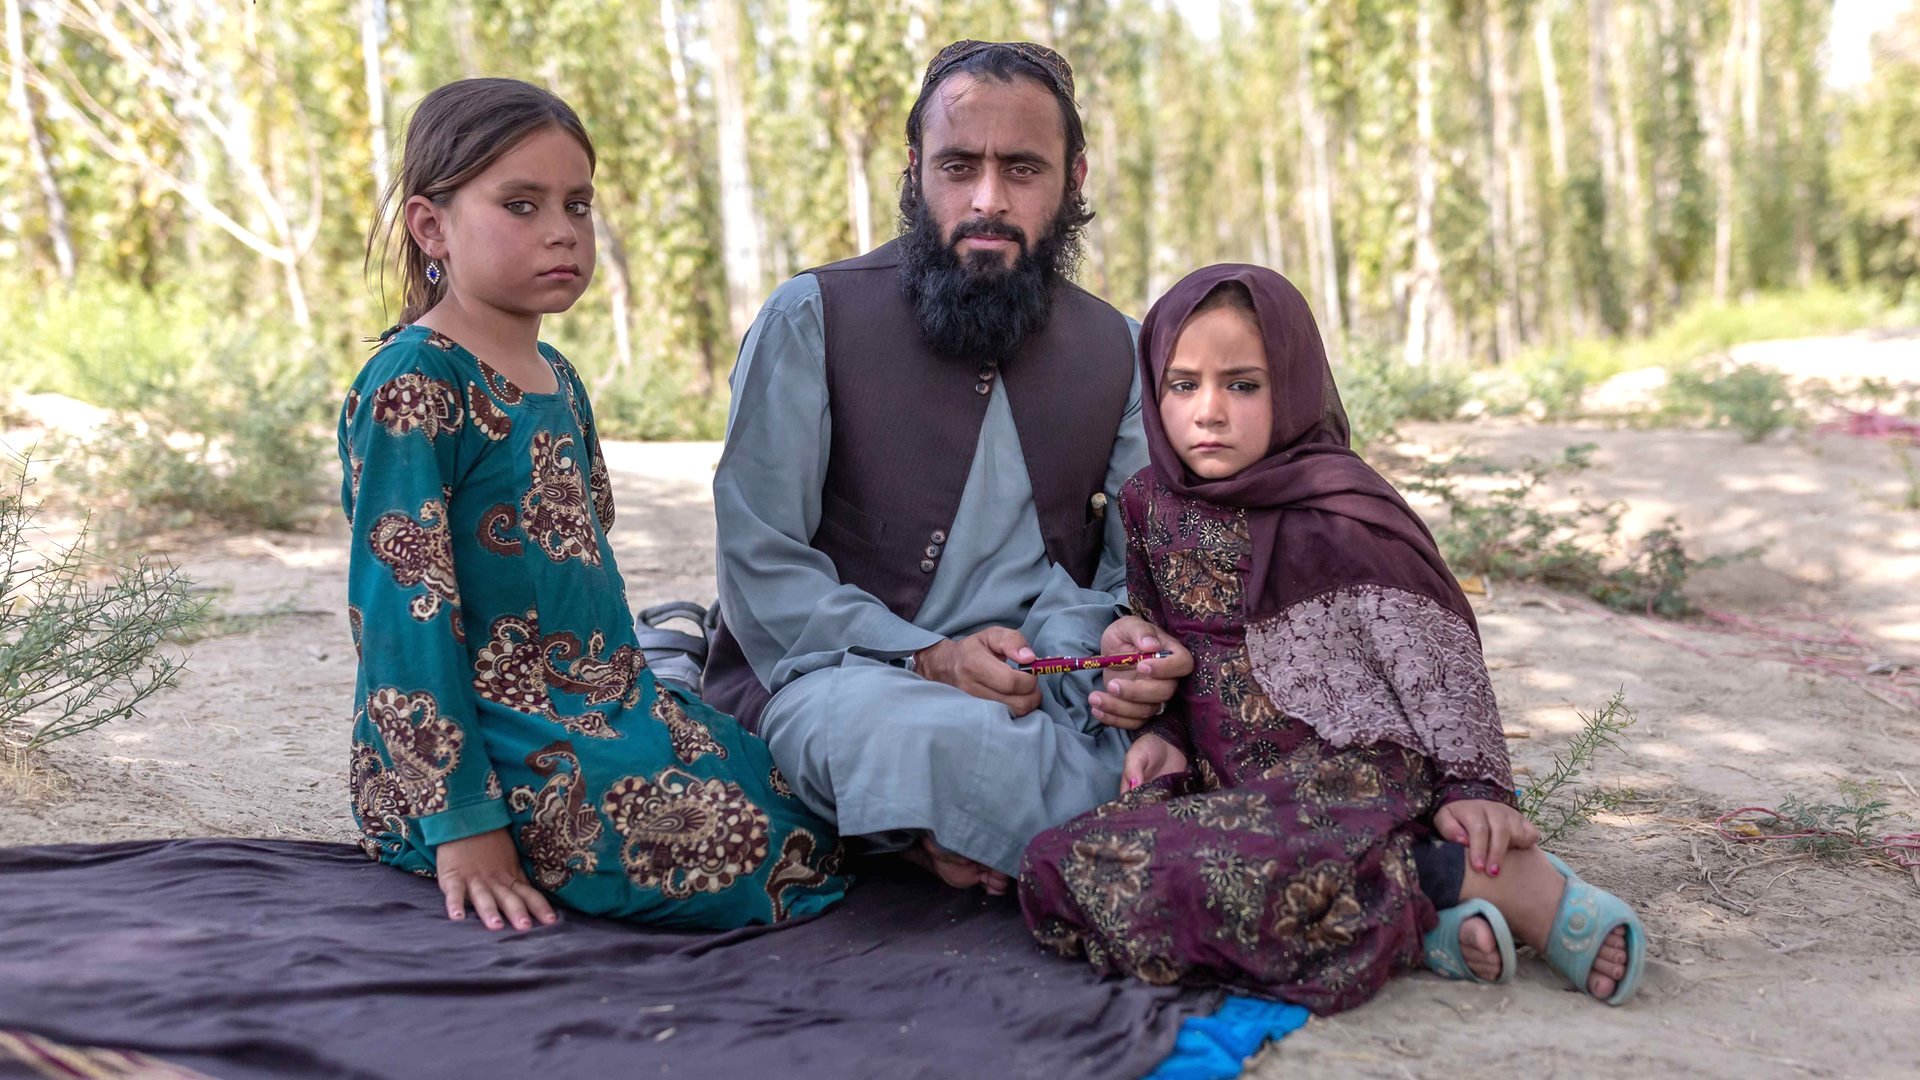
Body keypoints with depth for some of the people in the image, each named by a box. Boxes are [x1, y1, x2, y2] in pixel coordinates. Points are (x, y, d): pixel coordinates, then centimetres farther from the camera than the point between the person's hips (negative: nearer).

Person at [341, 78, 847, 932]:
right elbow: (402, 606, -20)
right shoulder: (413, 385, -15)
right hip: (489, 749, -8)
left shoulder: (559, 381, 12)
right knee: (770, 857, -17)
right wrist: (461, 822, -22)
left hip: (610, 712, 9)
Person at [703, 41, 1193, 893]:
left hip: (1039, 689, 5)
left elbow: (1130, 572, 11)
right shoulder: (813, 319, -2)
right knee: (950, 739, -40)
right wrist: (924, 659, -20)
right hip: (832, 676, -4)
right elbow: (760, 563, -6)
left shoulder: (1115, 348, 12)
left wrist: (1120, 639, -14)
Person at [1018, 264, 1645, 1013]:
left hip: (1342, 770, -8)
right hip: (1224, 780, 8)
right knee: (1061, 869, -15)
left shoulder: (1335, 515, -8)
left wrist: (1471, 784, -13)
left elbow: (1431, 650, -7)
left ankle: (1503, 881, -21)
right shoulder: (1151, 504, 11)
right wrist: (1166, 734, 3)